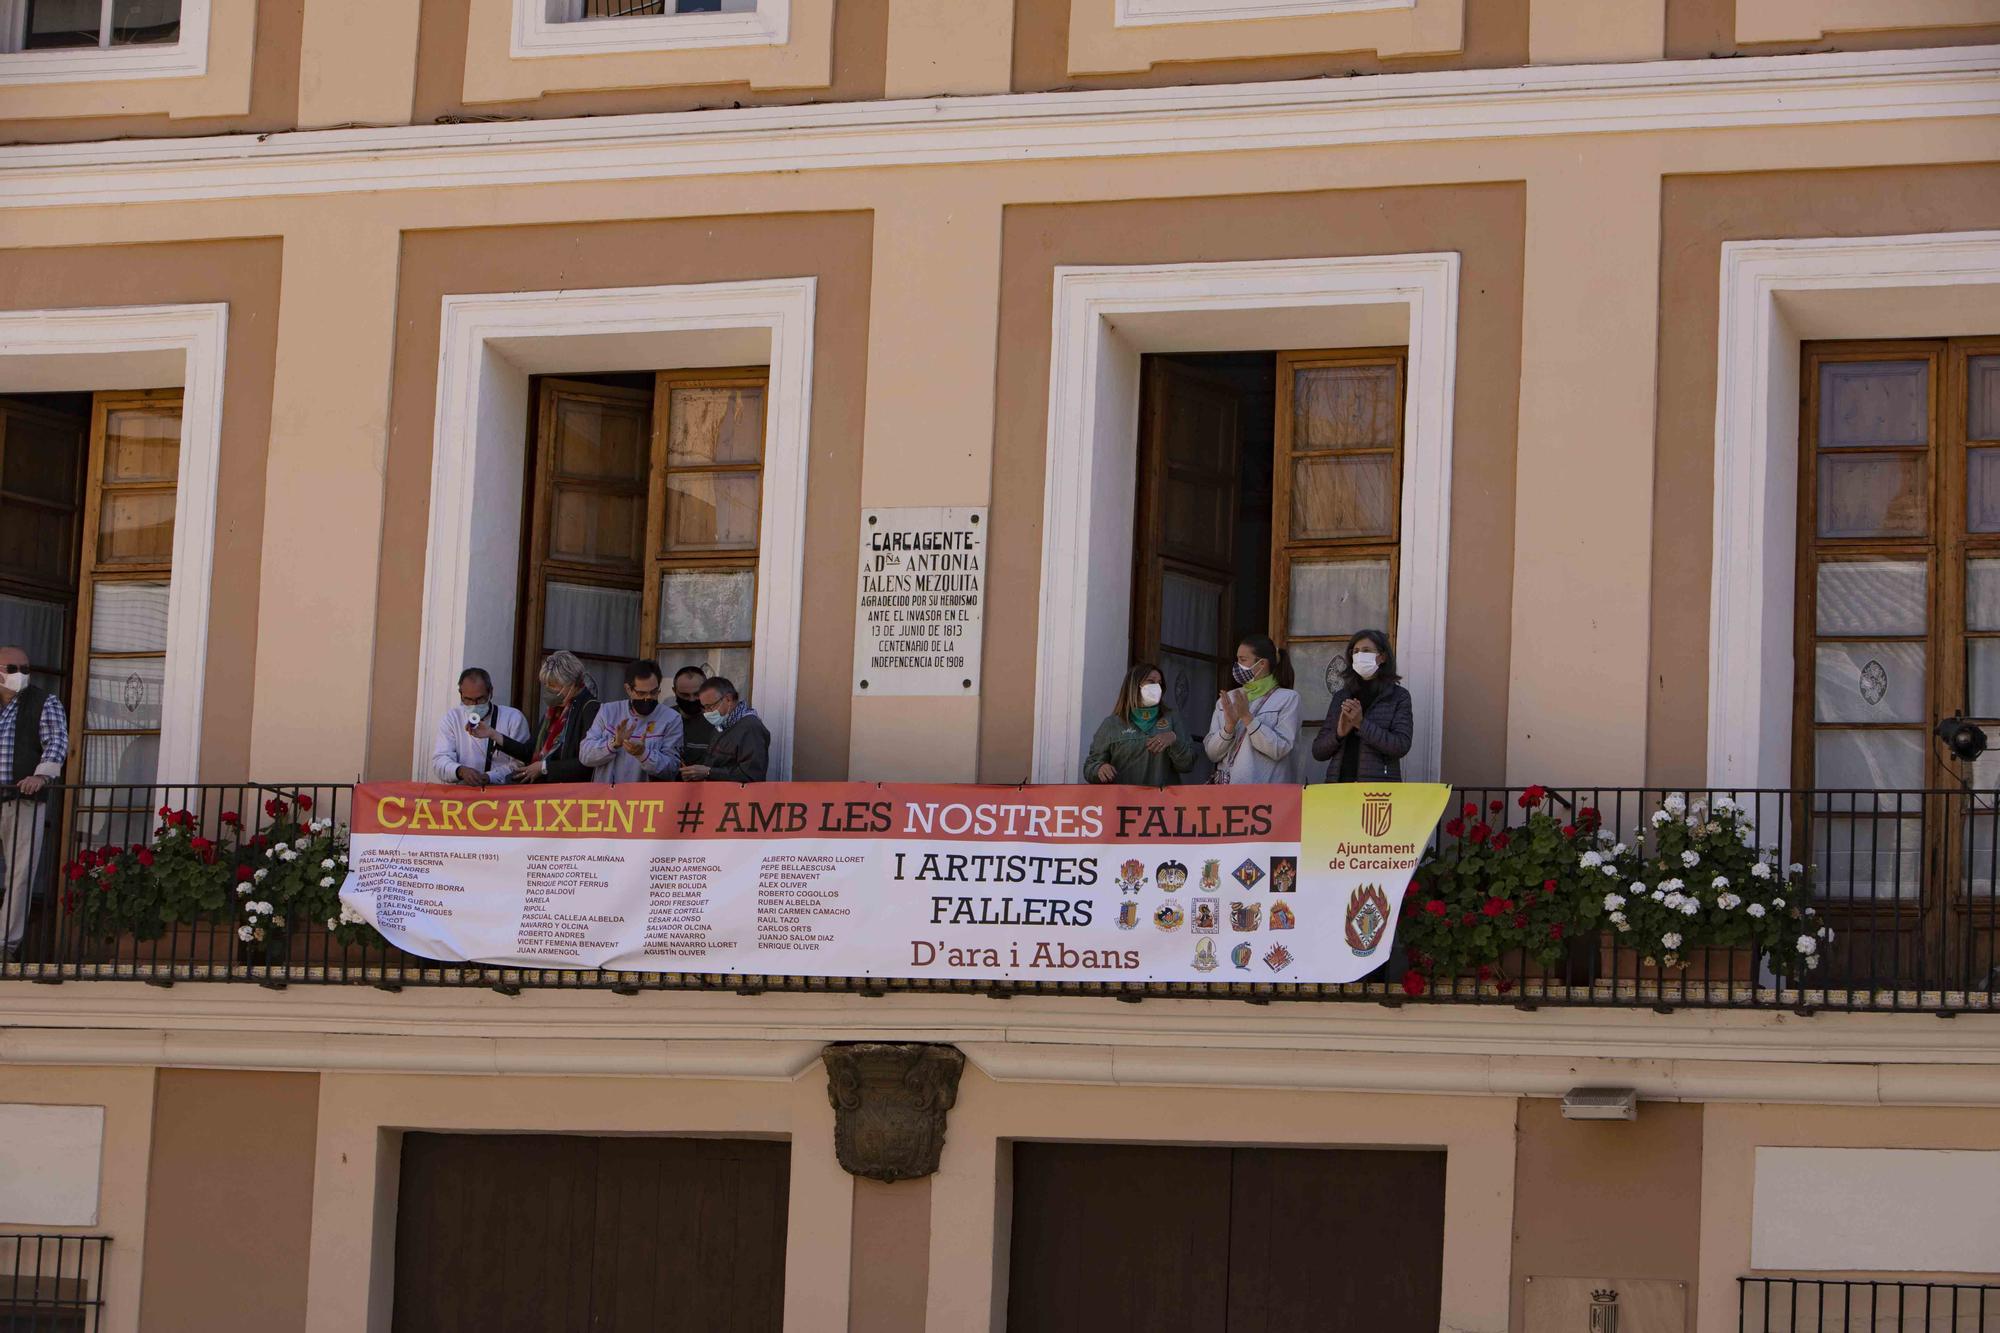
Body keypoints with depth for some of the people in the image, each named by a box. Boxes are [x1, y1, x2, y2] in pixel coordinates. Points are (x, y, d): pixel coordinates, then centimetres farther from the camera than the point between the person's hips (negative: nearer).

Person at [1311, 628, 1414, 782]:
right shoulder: (1341, 697, 15)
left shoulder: (1399, 697, 5)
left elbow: (1401, 746, -9)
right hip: (1339, 781, 3)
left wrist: (1362, 724, -15)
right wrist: (1339, 733, -8)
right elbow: (1317, 751, 12)